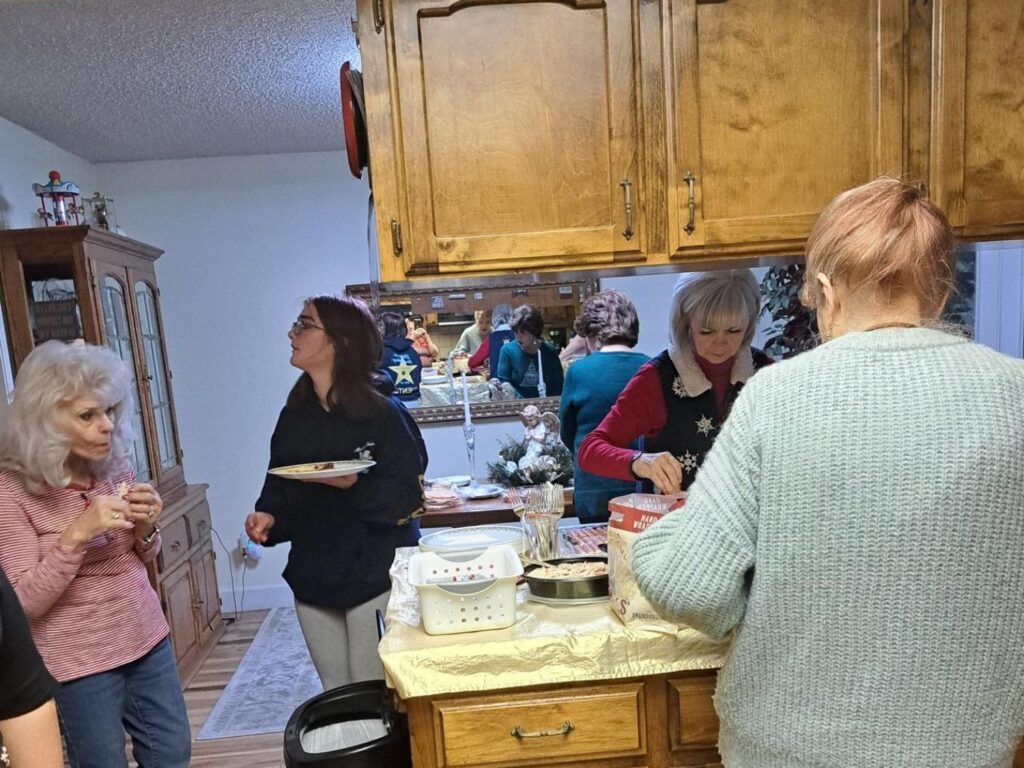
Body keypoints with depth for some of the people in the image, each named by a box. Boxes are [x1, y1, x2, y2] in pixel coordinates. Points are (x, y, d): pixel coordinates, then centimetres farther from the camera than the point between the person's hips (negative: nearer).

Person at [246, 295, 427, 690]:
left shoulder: (382, 413, -13)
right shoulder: (293, 416, 5)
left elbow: (409, 497, -14)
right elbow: (280, 488, 12)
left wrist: (354, 485, -28)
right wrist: (267, 517, -7)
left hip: (375, 578, -5)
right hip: (313, 580, 6)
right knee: (335, 696, 18)